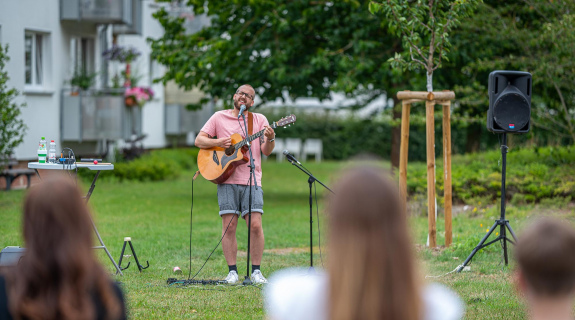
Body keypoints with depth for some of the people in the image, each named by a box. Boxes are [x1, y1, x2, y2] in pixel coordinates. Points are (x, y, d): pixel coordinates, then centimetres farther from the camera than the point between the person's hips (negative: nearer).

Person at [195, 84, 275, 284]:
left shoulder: (259, 119, 12)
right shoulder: (219, 117, 11)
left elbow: (266, 151, 7)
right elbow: (199, 141, 9)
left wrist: (270, 139, -15)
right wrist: (218, 142, -9)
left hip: (252, 180, 0)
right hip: (227, 179, 0)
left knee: (256, 225, -9)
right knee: (229, 226, -5)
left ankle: (256, 271, 0)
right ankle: (232, 271, 2)